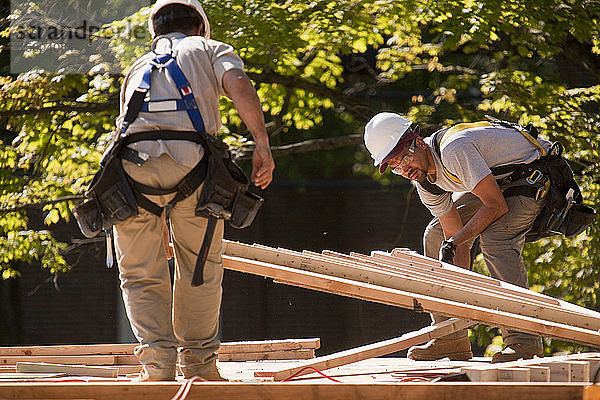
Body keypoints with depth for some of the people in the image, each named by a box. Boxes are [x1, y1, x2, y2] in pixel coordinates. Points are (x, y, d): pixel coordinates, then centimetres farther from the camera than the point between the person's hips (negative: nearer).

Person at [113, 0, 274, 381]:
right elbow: (239, 84, 1)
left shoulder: (138, 68, 34)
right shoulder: (211, 49, 23)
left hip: (131, 162, 2)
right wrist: (263, 146, -5)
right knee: (201, 268, 15)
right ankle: (199, 363, 19)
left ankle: (158, 362, -1)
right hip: (189, 162, -2)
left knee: (142, 277, 12)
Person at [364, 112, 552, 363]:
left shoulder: (454, 149, -33)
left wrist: (453, 243, -29)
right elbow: (454, 234, -5)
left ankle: (523, 339, -32)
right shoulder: (424, 181, -6)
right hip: (499, 185, 9)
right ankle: (451, 339, 10)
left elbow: (496, 206, -32)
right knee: (436, 236, 5)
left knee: (494, 238, -31)